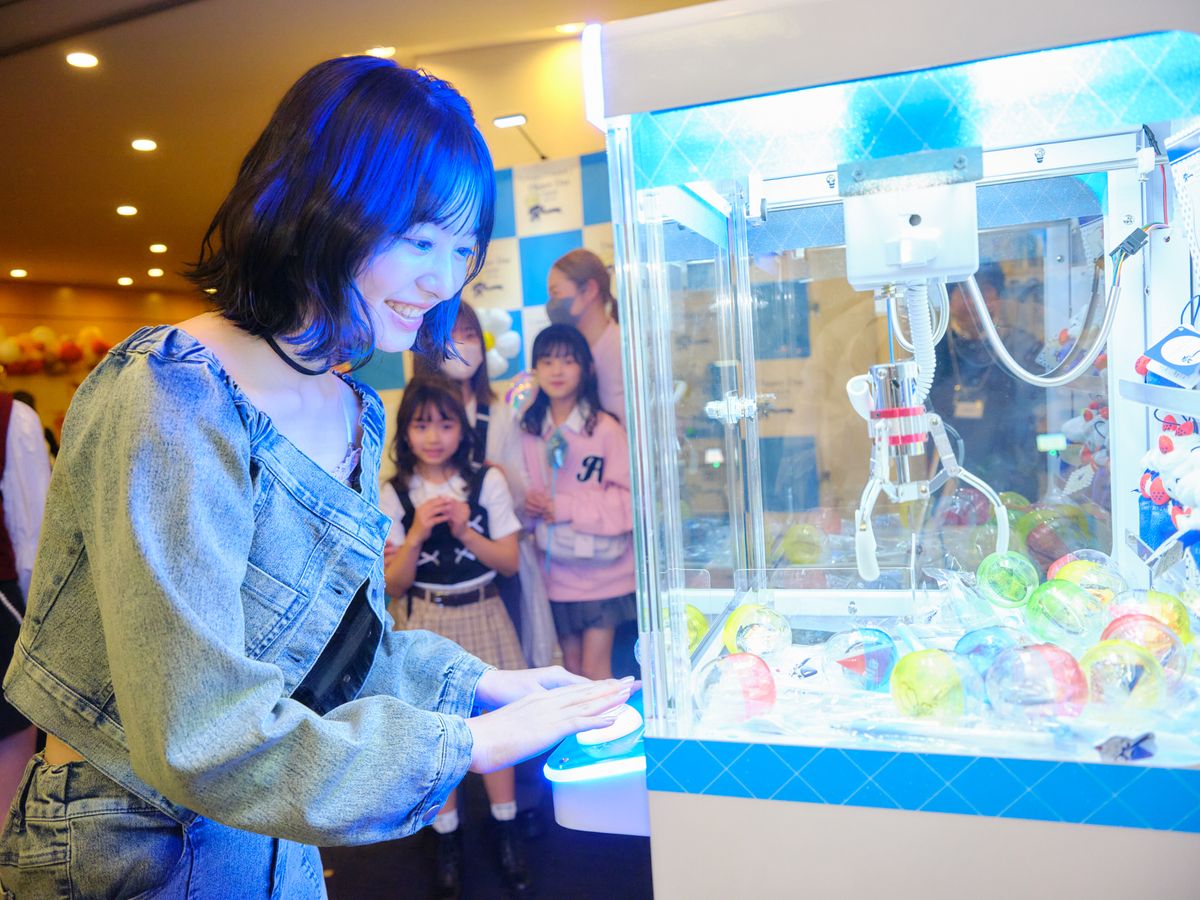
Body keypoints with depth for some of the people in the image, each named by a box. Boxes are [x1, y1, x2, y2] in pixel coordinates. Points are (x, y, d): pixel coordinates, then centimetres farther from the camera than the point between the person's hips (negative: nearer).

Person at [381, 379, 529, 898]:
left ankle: (505, 829, 28)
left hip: (482, 616, 0)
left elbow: (510, 561, -5)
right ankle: (448, 839, 27)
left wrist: (465, 531, -19)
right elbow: (393, 585, -6)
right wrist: (417, 533, -21)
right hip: (428, 622, 0)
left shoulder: (488, 481, -6)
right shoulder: (393, 496, -5)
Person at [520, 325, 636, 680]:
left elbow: (626, 498, -13)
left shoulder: (606, 429, -12)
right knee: (571, 664, 16)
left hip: (603, 570, -4)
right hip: (556, 571, 4)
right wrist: (529, 503, -10)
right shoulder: (529, 432, 2)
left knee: (595, 669, 1)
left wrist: (566, 507, -18)